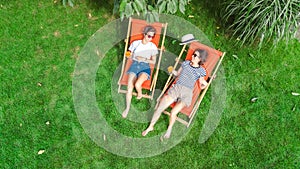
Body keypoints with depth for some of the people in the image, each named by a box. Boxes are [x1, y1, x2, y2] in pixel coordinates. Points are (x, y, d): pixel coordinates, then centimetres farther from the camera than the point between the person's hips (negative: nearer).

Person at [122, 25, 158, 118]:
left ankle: (140, 94, 6)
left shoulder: (153, 46, 5)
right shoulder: (135, 43, 8)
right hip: (134, 65, 2)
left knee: (137, 84, -31)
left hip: (145, 67, -1)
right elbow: (130, 56, 14)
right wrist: (136, 58, -7)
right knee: (129, 87, -19)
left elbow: (153, 61, 7)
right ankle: (127, 107, -2)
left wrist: (144, 59, -9)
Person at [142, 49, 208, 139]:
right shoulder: (186, 63, 12)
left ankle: (169, 129, 1)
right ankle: (150, 126, 7)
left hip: (186, 93, -3)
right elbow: (177, 74, 22)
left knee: (173, 112, -26)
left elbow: (202, 85, 18)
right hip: (176, 88, 3)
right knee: (159, 108, -12)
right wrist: (172, 70, 9)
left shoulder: (201, 71, 5)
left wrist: (204, 84, 2)